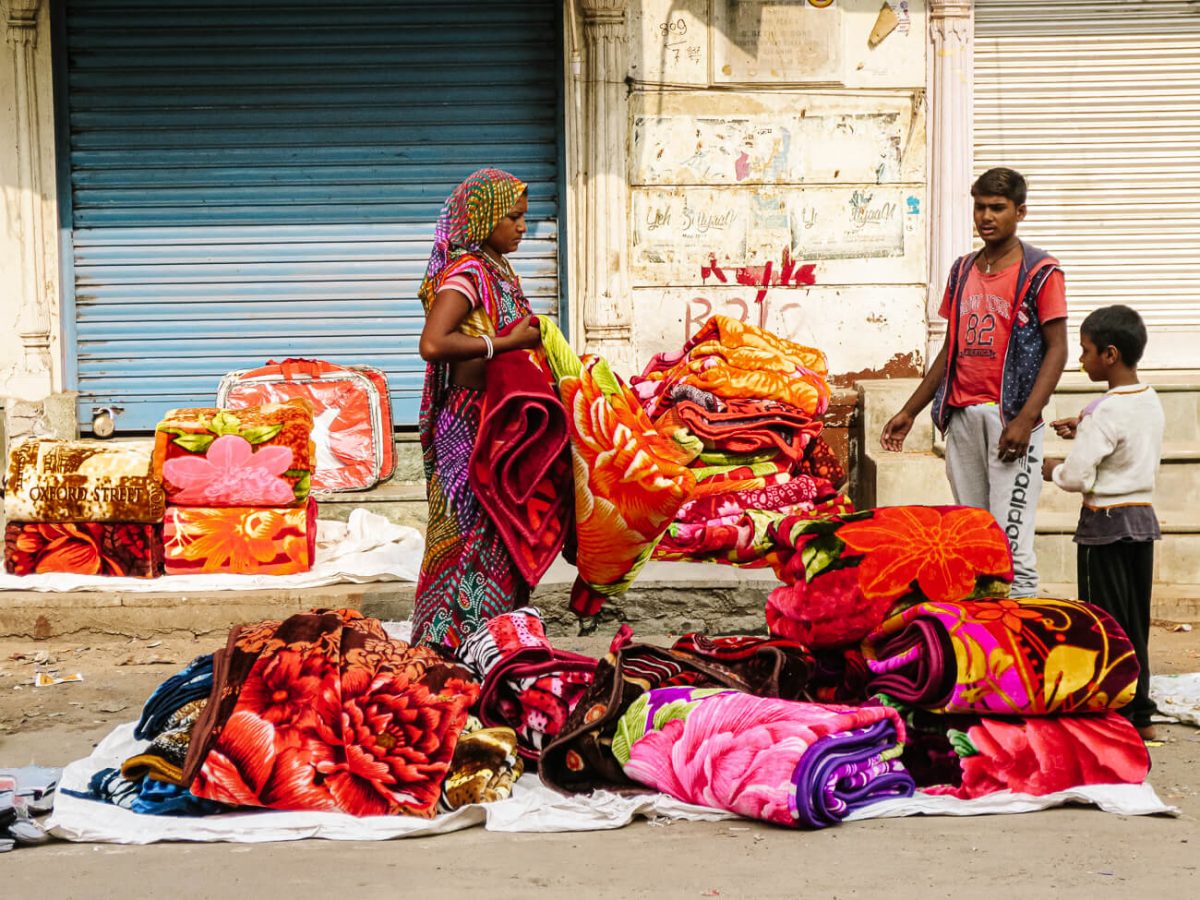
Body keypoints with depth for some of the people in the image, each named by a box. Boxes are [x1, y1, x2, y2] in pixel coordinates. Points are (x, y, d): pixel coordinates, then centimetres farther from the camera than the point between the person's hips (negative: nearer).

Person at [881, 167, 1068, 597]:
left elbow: (1056, 349, -7)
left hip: (1010, 415, -6)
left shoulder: (1040, 272, -2)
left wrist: (1025, 419, -18)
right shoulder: (962, 269, 16)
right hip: (962, 414, 6)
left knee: (1011, 537, -11)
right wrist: (909, 411, 19)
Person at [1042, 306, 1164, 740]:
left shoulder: (1107, 412, -19)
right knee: (1135, 620, 13)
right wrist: (1084, 432, 13)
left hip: (1105, 524, -8)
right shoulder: (1151, 402, 6)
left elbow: (1077, 476, -21)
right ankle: (1140, 714, 18)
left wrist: (1052, 470, -1)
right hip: (1143, 518, 8)